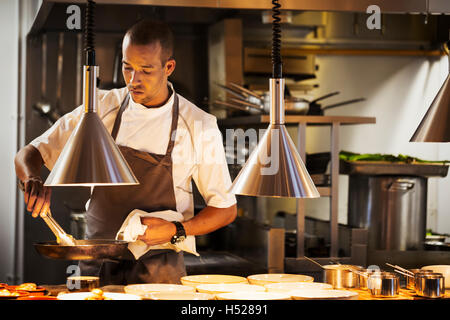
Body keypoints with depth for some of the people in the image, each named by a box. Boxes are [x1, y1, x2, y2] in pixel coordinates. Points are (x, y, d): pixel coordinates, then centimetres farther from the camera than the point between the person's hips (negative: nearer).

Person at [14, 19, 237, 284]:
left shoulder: (199, 126, -8)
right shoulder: (102, 108, -2)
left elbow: (226, 210, -1)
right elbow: (30, 154, 2)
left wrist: (176, 231, -18)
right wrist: (33, 180, -21)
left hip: (158, 271, -2)